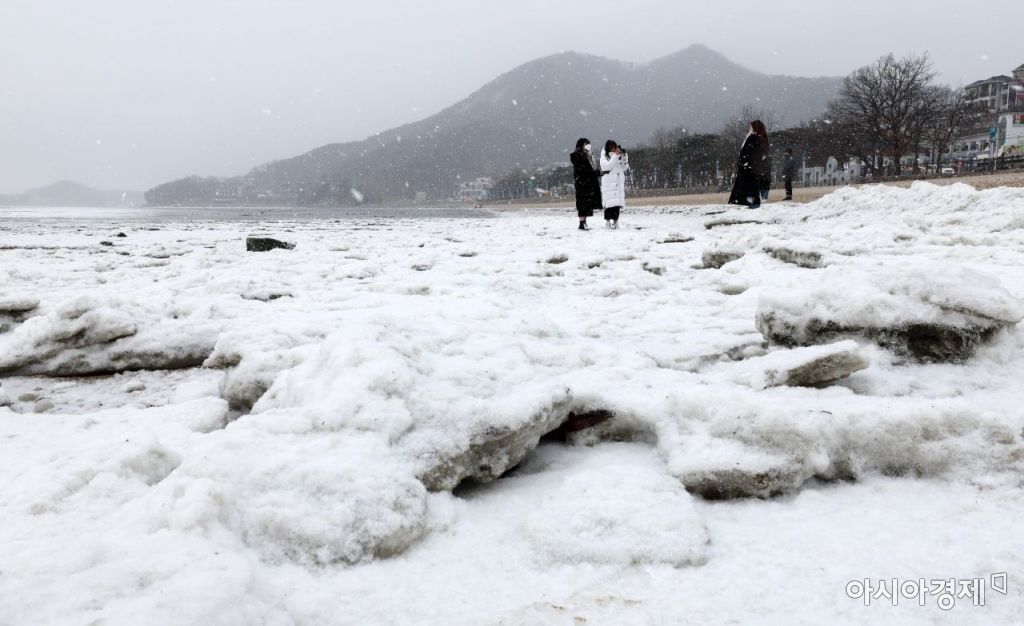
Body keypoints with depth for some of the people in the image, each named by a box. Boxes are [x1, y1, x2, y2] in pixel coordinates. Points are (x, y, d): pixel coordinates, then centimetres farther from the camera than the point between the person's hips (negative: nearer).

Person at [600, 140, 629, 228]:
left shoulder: (619, 157, 15)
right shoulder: (604, 158, 0)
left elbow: (625, 168, 12)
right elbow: (608, 166, -18)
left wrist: (624, 156, 0)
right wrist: (615, 155, -19)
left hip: (619, 184, 5)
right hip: (609, 184, -5)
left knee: (618, 202, 1)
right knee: (609, 203, -10)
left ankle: (615, 220, 6)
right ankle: (608, 220, -3)